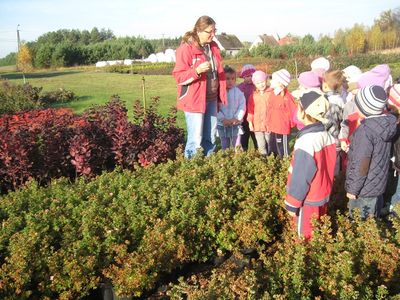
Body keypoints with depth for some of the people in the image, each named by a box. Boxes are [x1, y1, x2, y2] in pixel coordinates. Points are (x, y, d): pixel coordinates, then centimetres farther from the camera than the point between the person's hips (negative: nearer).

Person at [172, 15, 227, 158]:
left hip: (212, 99, 7)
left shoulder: (213, 47, 11)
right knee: (196, 140, -5)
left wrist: (221, 96, 15)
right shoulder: (186, 48, -12)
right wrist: (197, 70, -30)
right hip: (194, 101, -7)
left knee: (210, 138, 14)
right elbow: (179, 76, -14)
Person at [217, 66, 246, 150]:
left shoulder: (238, 92, -2)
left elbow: (242, 107, -2)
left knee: (237, 146, 4)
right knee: (224, 147, 12)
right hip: (222, 124, 0)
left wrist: (237, 118, -12)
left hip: (235, 124, 0)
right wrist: (223, 119, -16)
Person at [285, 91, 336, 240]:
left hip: (308, 200, -7)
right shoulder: (328, 135, -3)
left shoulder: (306, 141, -27)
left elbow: (300, 178, -22)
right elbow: (327, 168, 7)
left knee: (306, 236, 11)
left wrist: (292, 203, -11)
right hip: (323, 195, 7)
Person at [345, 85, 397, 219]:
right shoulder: (387, 122, -5)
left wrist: (352, 189, -13)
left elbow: (360, 165, -24)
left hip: (364, 187, -8)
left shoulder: (366, 130, -29)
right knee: (373, 219, 24)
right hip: (378, 182, 8)